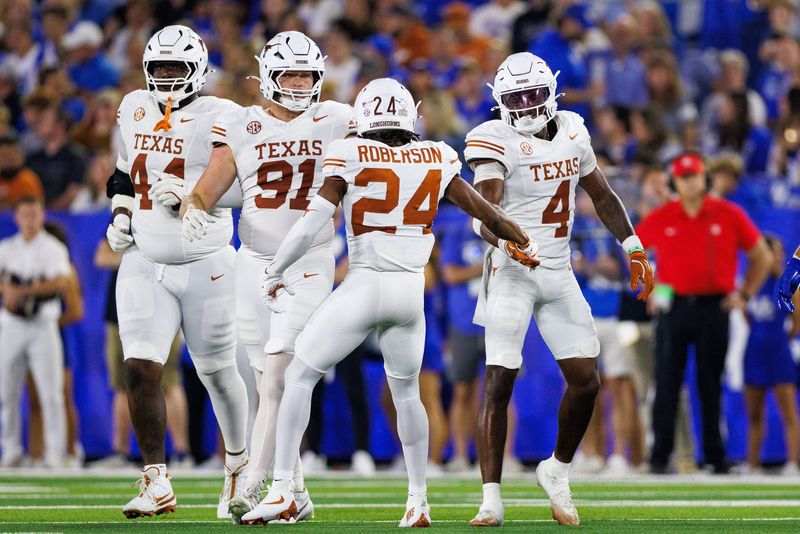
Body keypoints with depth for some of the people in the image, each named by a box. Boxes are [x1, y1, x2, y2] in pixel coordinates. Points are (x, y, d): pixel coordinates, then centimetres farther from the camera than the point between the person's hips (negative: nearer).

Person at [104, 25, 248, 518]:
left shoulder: (219, 118, -12)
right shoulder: (135, 109, 7)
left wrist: (192, 194, -26)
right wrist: (121, 213, 7)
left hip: (206, 265, -4)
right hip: (144, 265, 4)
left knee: (217, 373, 10)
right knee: (141, 369, -11)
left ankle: (240, 464, 33)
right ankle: (156, 482, -7)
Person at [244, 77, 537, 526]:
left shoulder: (350, 157, -6)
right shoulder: (435, 158, 4)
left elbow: (314, 222, -11)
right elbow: (481, 208, 12)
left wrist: (275, 274, 1)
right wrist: (520, 241, 30)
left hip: (364, 287, -4)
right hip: (412, 290, 4)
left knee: (300, 376, 7)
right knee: (407, 393, 21)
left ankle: (283, 491, -2)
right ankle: (418, 501, 21)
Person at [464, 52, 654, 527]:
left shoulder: (571, 130, 8)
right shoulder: (498, 140, -11)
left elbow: (602, 194, 21)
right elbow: (486, 207, -25)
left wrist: (633, 247, 18)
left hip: (559, 274, 6)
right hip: (513, 272, -6)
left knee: (586, 381, 3)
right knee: (499, 382, -11)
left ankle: (558, 471, 26)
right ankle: (491, 499, -9)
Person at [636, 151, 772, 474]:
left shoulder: (729, 215, 1)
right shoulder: (659, 219, 3)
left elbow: (762, 257, 10)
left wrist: (745, 294, 6)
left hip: (714, 309, 0)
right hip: (673, 308, 0)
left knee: (711, 387, 3)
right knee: (666, 384, -3)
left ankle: (716, 457, 10)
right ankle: (660, 457, -2)